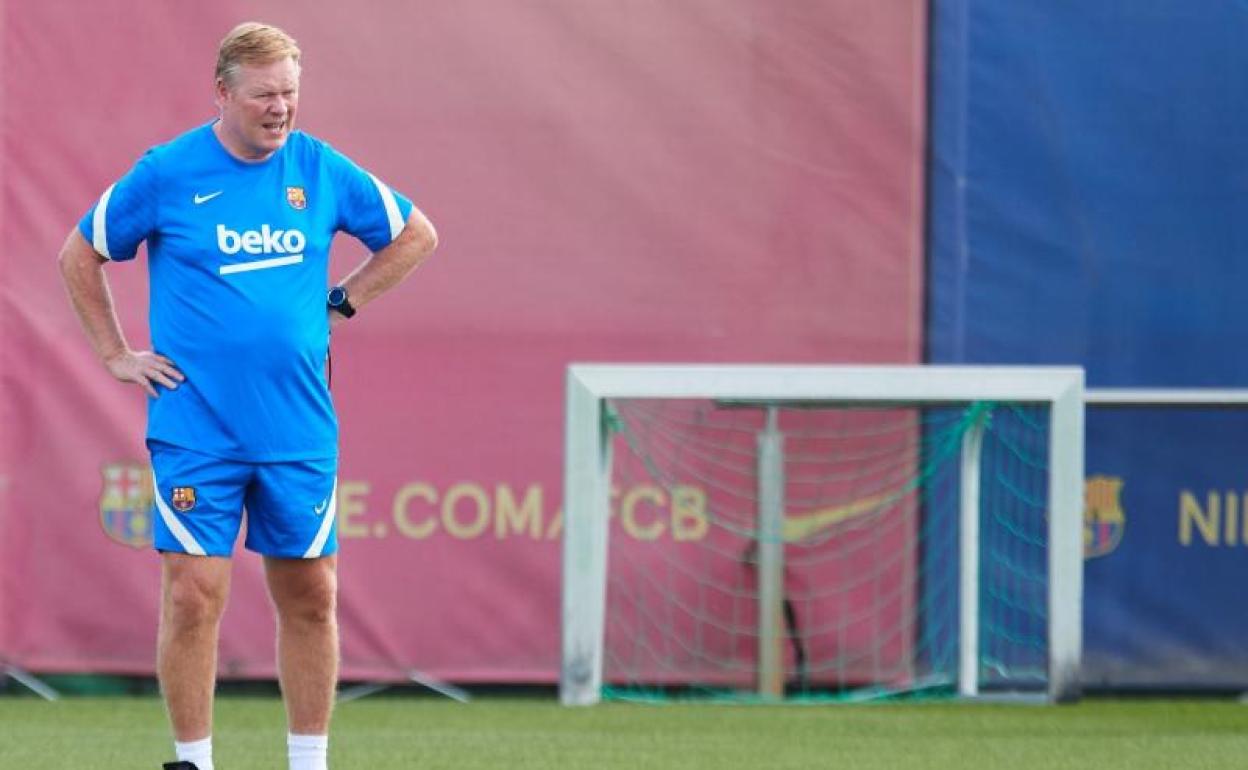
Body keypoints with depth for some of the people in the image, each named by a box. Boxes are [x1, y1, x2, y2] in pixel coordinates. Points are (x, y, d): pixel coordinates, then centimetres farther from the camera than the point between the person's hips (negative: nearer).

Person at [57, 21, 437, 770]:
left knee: (310, 597, 5)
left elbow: (416, 236, 18)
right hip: (195, 426, -3)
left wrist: (342, 301, 10)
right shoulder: (166, 173, -4)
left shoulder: (322, 170, 3)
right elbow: (80, 257, 9)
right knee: (194, 595, -7)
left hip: (299, 429, 3)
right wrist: (117, 354, 5)